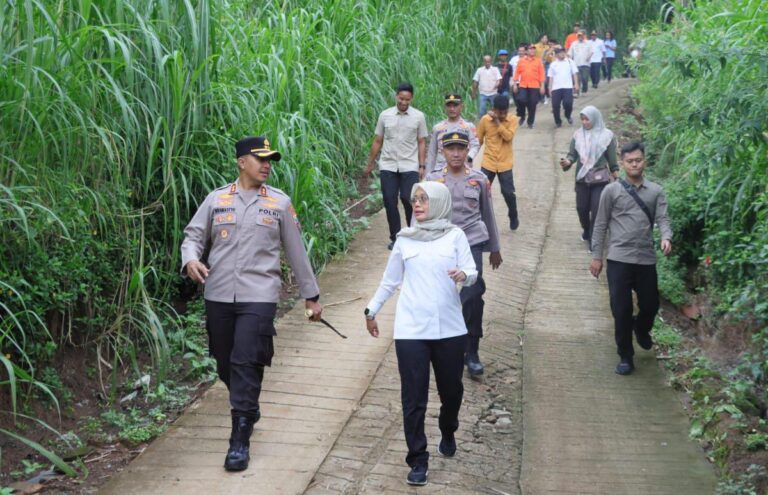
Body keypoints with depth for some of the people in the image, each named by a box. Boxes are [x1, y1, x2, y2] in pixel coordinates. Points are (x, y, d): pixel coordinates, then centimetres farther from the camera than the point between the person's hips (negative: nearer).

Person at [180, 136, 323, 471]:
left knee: (246, 364, -11)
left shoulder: (279, 202, 6)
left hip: (259, 296, -2)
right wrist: (190, 259, -16)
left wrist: (311, 295, 14)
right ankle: (249, 410, 39)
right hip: (218, 296, 3)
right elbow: (193, 235, 8)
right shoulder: (216, 199, 7)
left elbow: (295, 251, 10)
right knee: (225, 364, 11)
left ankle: (240, 441, -4)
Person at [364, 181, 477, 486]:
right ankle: (418, 461, 6)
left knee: (451, 390, 13)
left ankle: (448, 433, 43)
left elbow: (472, 274, -5)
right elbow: (390, 281, 17)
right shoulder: (405, 239, 7)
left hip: (449, 329, 0)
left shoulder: (455, 236, 3)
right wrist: (371, 310, 20)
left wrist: (464, 275, -26)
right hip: (411, 330, 0)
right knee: (413, 398, -3)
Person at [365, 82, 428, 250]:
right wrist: (370, 164, 11)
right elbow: (377, 141, 9)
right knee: (390, 202, 1)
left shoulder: (418, 117, 1)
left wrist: (422, 166, -2)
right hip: (388, 166, 2)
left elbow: (421, 143, 4)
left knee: (408, 200, -9)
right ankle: (395, 238, 13)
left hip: (410, 167, -2)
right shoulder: (385, 115, 3)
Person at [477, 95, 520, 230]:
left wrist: (497, 122, -21)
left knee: (508, 193, 1)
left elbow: (508, 136, -20)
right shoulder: (485, 120, -4)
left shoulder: (513, 120, -5)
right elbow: (478, 139, 6)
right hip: (488, 163, 1)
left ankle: (513, 217, 24)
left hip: (505, 164, -1)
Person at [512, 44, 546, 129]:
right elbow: (517, 72, 8)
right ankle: (522, 116, 10)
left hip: (534, 86, 0)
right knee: (521, 100, -16)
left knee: (532, 104, 2)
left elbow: (541, 74, 3)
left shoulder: (538, 61, 5)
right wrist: (515, 84, 3)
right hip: (523, 85, 0)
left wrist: (542, 86, -3)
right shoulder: (521, 60, 8)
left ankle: (530, 122, 15)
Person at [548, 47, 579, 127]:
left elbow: (574, 73, 6)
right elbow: (551, 77, 11)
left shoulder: (570, 62, 6)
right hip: (556, 88, 2)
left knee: (568, 103, -16)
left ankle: (568, 116, 15)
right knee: (555, 105, -1)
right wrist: (550, 88, 5)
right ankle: (558, 122, 16)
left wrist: (576, 84, -2)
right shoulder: (553, 64, 9)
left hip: (568, 87, -2)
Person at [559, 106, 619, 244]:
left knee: (597, 210, -6)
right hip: (582, 179, 3)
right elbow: (573, 154, 2)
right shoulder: (578, 134, 3)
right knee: (581, 208, 7)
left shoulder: (606, 136, -4)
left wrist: (618, 180, 1)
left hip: (600, 180, -3)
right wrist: (567, 161, -20)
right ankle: (586, 231, 36)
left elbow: (612, 160, 0)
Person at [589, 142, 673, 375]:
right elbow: (601, 225, 4)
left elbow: (662, 219, -2)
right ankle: (626, 356, 14)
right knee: (621, 309, -1)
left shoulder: (656, 191, 8)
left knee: (650, 305, 11)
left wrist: (666, 238, -24)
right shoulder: (612, 191, 1)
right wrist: (596, 256, 1)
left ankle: (641, 328, 46)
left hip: (646, 259, 2)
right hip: (619, 259, -2)